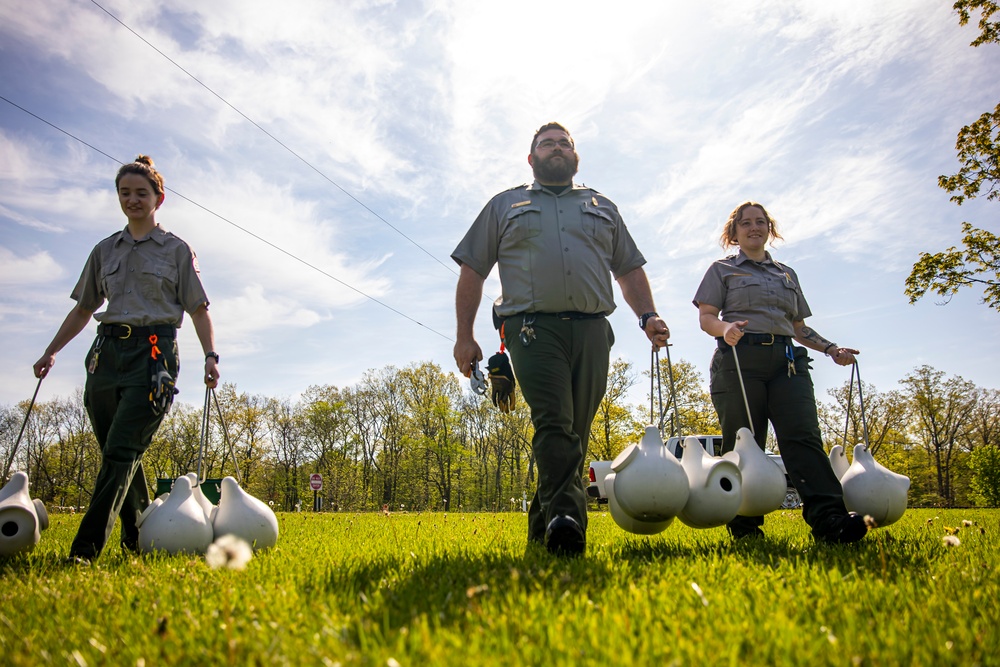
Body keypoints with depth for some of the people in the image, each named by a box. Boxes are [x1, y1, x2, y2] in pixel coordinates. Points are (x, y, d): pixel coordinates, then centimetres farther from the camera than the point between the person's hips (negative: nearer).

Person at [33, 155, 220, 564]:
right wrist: (52, 351, 18)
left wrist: (210, 356, -8)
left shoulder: (177, 250, 9)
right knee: (120, 453, 5)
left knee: (121, 449, -14)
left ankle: (86, 548, -15)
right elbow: (83, 308, 25)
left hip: (153, 351, -4)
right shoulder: (105, 250, 20)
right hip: (107, 351, 5)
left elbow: (198, 309, 5)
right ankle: (139, 538, 16)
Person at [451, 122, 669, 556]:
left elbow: (630, 270, 25)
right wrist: (464, 336, 3)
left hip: (592, 330, 3)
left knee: (575, 433, 0)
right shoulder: (505, 206, 20)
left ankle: (542, 531, 9)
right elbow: (472, 271, 13)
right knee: (554, 424, -21)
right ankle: (567, 517, -31)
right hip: (534, 328, -2)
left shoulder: (602, 207, 27)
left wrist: (647, 316, 6)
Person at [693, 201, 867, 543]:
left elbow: (799, 326, 28)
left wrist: (831, 348, 12)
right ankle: (744, 526, -1)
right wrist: (725, 328, -20)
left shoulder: (788, 274, 28)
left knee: (803, 434, -14)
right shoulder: (722, 270, 15)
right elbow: (706, 317, 3)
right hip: (740, 358, -3)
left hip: (787, 359, 3)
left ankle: (829, 518, -24)